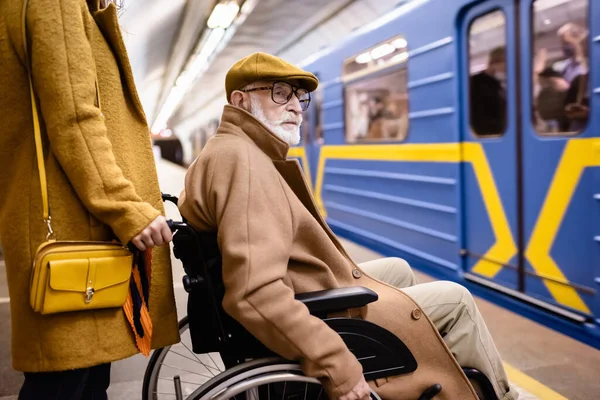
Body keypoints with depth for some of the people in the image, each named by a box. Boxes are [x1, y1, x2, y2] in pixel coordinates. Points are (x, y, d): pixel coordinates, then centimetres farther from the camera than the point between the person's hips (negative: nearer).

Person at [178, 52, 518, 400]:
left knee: (398, 269, 27)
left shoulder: (229, 151, 6)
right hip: (312, 318, -11)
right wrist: (337, 365, -30)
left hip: (295, 298, 11)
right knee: (455, 300, 1)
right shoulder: (243, 160, -26)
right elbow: (255, 294, -36)